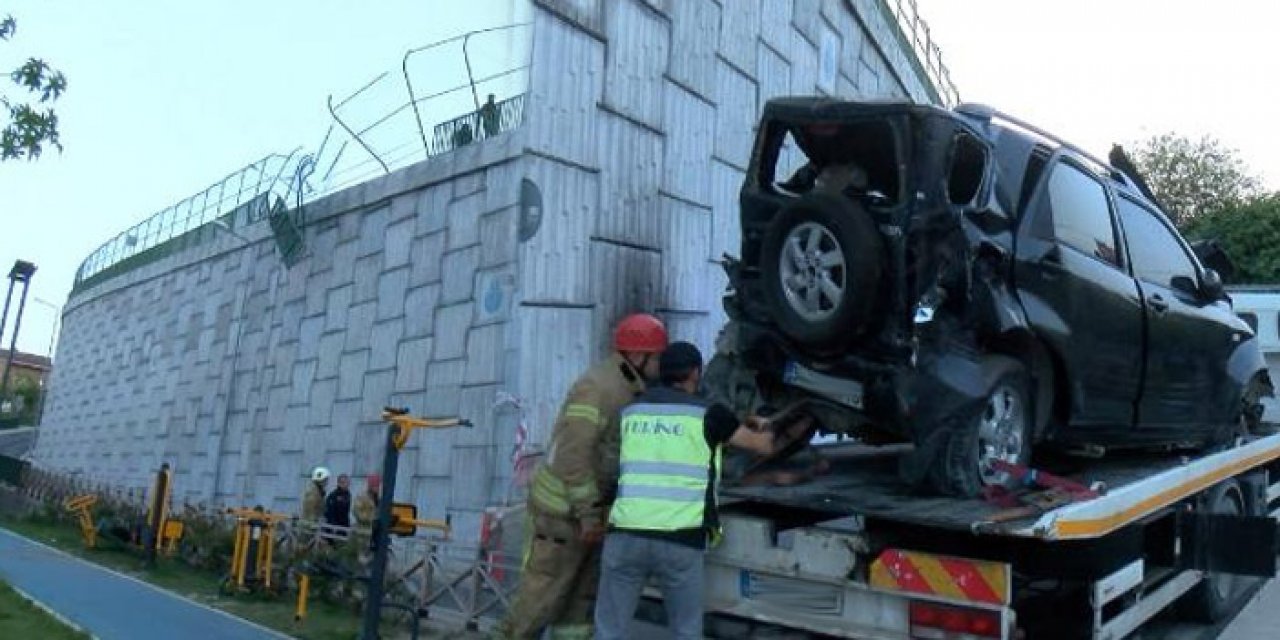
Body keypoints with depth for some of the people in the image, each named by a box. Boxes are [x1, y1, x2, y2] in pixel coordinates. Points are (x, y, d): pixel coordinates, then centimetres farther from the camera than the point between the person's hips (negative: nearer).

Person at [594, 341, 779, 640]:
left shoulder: (630, 411, 14)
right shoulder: (708, 413, 4)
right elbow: (765, 447, 17)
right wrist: (763, 427, 40)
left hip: (625, 534, 3)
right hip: (680, 541, -2)